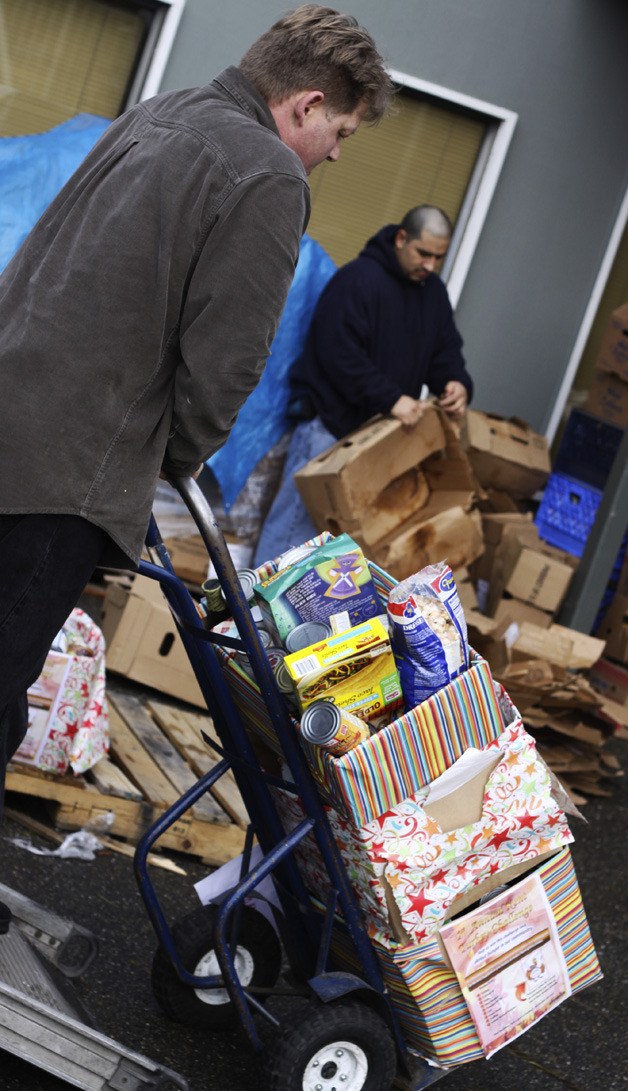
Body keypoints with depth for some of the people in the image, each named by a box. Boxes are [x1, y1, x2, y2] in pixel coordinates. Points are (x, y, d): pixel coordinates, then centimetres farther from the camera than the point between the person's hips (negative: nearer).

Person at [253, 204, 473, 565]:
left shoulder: (433, 291, 10)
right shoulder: (358, 279, -16)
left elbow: (445, 350, 14)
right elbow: (340, 356, -22)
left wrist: (457, 384, -9)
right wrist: (390, 398, -26)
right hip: (330, 421, -8)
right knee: (301, 515, -7)